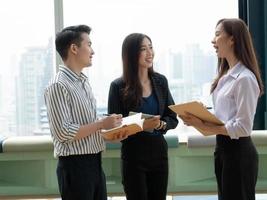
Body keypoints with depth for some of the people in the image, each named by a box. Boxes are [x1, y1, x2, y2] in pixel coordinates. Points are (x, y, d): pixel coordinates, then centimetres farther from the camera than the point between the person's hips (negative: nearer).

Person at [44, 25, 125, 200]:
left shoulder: (84, 81, 13)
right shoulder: (58, 86, -16)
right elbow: (64, 132, -22)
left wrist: (109, 133, 4)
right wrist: (102, 124, -17)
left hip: (95, 162, 9)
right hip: (75, 165, -9)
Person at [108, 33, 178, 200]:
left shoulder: (160, 81, 3)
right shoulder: (118, 86, -8)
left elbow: (173, 118, 6)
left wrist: (161, 124, -15)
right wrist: (141, 126, -23)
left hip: (159, 152, 4)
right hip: (133, 155, -3)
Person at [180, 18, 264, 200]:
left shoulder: (244, 78, -18)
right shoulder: (226, 76, 10)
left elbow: (243, 127, -21)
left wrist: (204, 126, -22)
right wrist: (200, 118, -1)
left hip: (238, 151, -9)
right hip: (222, 148, 9)